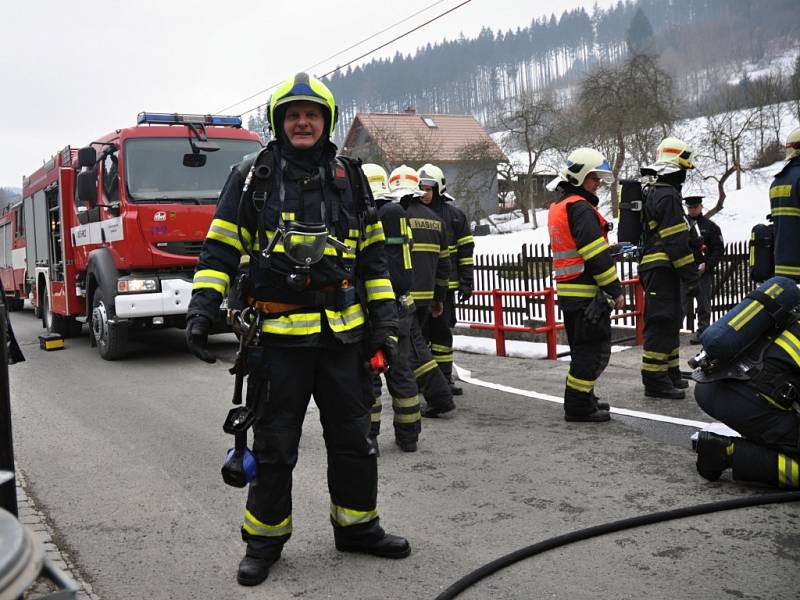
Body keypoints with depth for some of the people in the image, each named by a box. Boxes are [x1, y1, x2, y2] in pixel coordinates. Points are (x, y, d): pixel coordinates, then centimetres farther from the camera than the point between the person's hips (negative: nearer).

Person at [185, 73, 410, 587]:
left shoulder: (349, 179, 9)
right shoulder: (254, 177, 1)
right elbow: (221, 247, 0)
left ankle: (356, 526, 28)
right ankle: (264, 539, 20)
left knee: (353, 438, 12)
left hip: (343, 332, 3)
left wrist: (384, 319, 7)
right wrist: (202, 308, -11)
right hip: (280, 334, -3)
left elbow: (372, 255, 12)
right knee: (274, 444, 5)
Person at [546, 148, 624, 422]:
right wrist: (615, 290, -14)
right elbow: (597, 256, -19)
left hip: (568, 291, 10)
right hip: (587, 292, -10)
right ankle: (578, 406, -2)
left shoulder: (557, 207, 17)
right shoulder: (581, 208, -15)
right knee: (594, 349, -4)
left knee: (582, 347, 19)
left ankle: (581, 398, 27)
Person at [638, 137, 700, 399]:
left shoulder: (652, 193, 19)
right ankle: (655, 380, -8)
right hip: (663, 268, -11)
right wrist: (691, 274, -14)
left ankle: (670, 373, 26)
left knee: (670, 321, 17)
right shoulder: (668, 196, -14)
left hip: (653, 266, 11)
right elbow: (676, 240, -19)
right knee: (661, 321, -9)